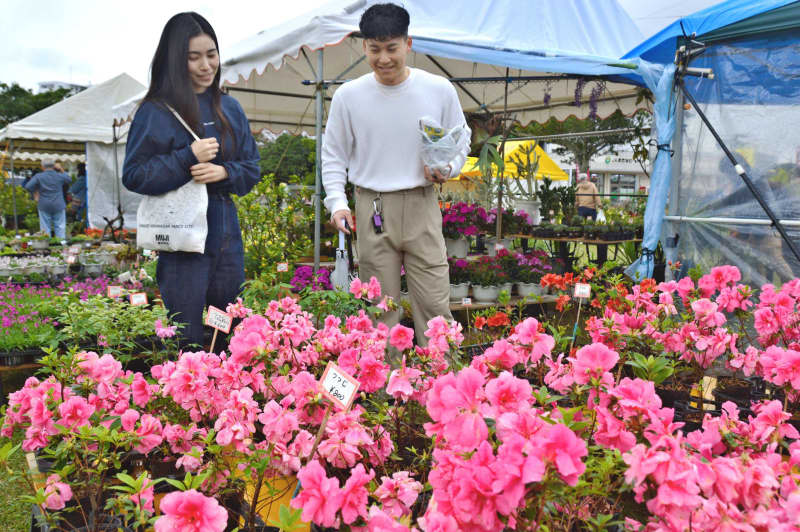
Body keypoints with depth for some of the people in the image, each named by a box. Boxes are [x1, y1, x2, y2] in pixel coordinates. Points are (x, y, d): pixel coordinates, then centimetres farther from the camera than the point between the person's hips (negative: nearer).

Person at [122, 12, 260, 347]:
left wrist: (224, 172, -11)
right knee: (188, 336, 1)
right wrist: (188, 157, -18)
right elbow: (133, 177, -7)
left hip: (226, 234, 5)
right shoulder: (156, 112, -6)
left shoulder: (229, 109, 10)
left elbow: (252, 168, 11)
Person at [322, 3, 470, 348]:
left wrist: (447, 168, -8)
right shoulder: (348, 95, 1)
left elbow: (461, 141, 13)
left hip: (422, 206, 0)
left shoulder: (439, 90, 1)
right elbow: (333, 155, 9)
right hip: (372, 207, 0)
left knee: (434, 302, 1)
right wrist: (337, 201, -5)